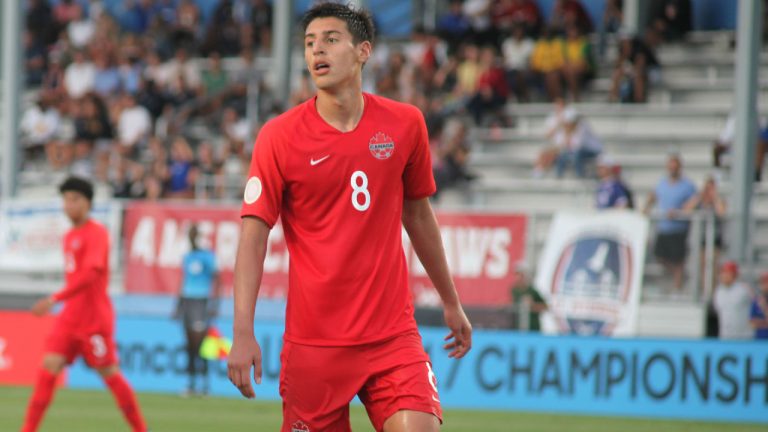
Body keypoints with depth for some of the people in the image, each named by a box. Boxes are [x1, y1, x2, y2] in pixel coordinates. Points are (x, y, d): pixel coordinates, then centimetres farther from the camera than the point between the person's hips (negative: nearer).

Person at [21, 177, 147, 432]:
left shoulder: (97, 233, -12)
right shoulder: (70, 236, 14)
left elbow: (91, 273, -24)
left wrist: (55, 299, -31)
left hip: (95, 318, -7)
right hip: (70, 316, 7)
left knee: (109, 374, 2)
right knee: (48, 368, -6)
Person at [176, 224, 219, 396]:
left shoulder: (208, 256, -4)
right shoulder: (187, 257, 17)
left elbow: (215, 278, -9)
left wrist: (213, 303, -17)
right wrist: (178, 304, 22)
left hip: (202, 302, -7)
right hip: (187, 300, 7)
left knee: (199, 344, -13)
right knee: (190, 345, 5)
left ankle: (205, 385, -10)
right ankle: (191, 384, 6)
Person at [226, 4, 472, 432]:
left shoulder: (406, 124, 3)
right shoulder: (280, 135, -5)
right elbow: (254, 235, -7)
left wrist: (451, 302, 23)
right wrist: (243, 333, -17)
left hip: (394, 334, 1)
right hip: (312, 343, -1)